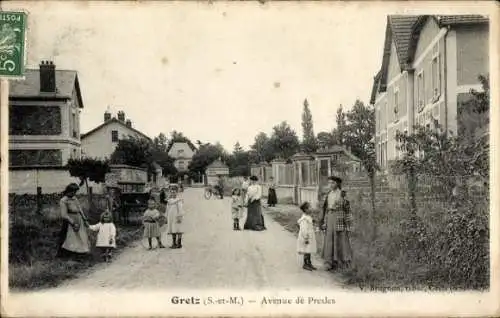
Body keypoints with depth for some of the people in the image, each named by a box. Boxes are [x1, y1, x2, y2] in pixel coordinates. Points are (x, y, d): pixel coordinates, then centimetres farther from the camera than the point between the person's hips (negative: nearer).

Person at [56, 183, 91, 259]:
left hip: (79, 221, 8)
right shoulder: (63, 201, -14)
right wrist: (73, 223, -18)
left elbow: (80, 209, 14)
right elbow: (64, 215, -17)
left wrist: (85, 219, 9)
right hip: (70, 223, -7)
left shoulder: (74, 198, 8)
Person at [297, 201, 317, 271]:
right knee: (306, 251, -2)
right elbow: (303, 229, -22)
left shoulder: (308, 217, 11)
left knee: (309, 251, 14)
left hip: (310, 236, 9)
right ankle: (305, 264, 7)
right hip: (306, 237, -9)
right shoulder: (304, 218, -20)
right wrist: (306, 238, -22)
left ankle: (309, 263, 22)